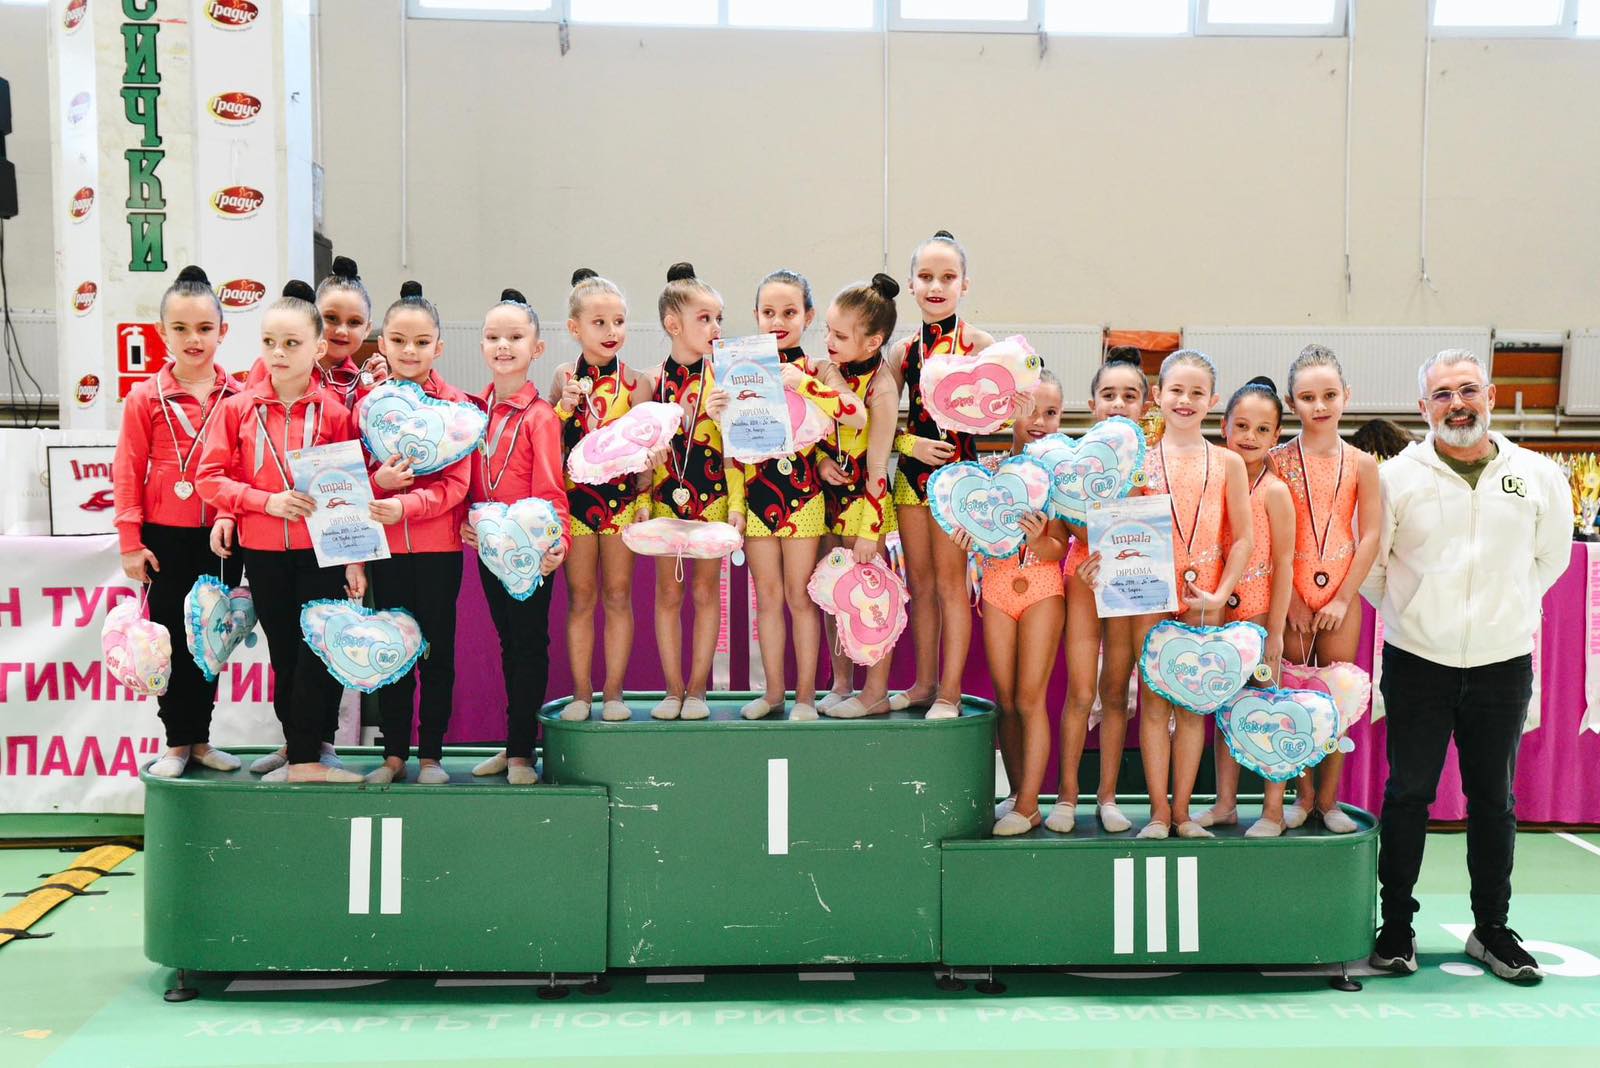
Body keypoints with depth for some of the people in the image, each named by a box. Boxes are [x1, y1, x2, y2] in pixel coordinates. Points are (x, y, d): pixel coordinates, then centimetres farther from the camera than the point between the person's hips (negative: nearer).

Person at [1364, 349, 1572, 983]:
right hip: (1418, 663, -1)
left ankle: (1492, 929, 24)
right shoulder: (1396, 477, -5)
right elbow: (1370, 564, 6)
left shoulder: (1540, 477, 0)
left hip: (1502, 664, 2)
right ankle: (1396, 926, 16)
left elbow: (1550, 559, 15)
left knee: (1494, 800, 11)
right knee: (1408, 794, 5)